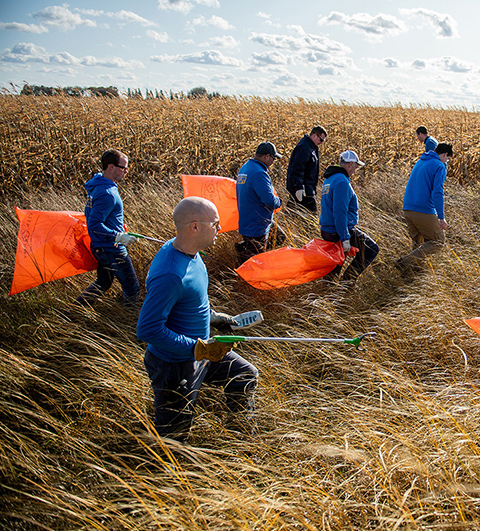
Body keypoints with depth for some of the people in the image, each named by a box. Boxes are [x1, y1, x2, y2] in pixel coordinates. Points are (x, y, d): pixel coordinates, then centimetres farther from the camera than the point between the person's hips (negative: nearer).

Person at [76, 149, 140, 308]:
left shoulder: (97, 186, 7)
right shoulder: (107, 194, -25)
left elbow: (92, 217, 20)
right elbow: (94, 226, -29)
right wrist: (118, 236, -33)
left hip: (99, 247, 10)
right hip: (112, 250, -10)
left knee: (103, 283, 25)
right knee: (132, 287, 2)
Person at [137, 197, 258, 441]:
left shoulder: (189, 252, -3)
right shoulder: (170, 275, -35)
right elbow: (147, 330, -33)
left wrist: (212, 316, 13)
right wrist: (200, 349, -30)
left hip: (201, 351, 10)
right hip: (175, 365, -10)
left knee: (245, 375, 25)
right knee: (172, 439, 6)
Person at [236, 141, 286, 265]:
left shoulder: (245, 168, 9)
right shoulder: (259, 173, -24)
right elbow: (270, 200, -26)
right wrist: (278, 202, -3)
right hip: (257, 226, -10)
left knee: (279, 237, 20)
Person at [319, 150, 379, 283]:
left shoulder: (329, 179, 13)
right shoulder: (342, 182, -19)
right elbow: (340, 213, -26)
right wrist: (345, 238, -25)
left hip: (327, 230, 10)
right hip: (339, 232, -10)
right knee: (372, 250, -1)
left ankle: (330, 274, 25)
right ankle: (348, 279, 0)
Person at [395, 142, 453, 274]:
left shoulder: (420, 162, 18)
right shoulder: (439, 167, -7)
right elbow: (437, 193, -17)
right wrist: (441, 217, -16)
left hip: (407, 209, 8)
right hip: (424, 212, -8)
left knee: (417, 242, 20)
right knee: (438, 241, 5)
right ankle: (406, 262, -10)